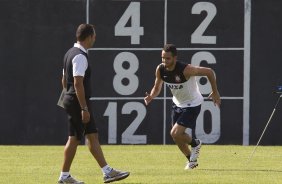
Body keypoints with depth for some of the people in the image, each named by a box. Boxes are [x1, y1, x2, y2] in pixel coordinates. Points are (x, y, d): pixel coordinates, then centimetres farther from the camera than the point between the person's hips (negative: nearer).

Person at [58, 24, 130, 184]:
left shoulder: (71, 53, 14)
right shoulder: (80, 56, -18)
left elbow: (65, 79, 21)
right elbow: (78, 83, -24)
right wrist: (84, 108, -24)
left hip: (71, 99, 10)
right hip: (78, 102, -10)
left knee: (93, 136, 10)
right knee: (74, 139, -4)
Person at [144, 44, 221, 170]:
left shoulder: (185, 70, -33)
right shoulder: (160, 70, -15)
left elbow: (209, 72, -23)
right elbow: (157, 87, 2)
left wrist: (215, 93, -14)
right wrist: (151, 96, -21)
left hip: (192, 104, -6)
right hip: (177, 103, 6)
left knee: (175, 133, -16)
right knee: (178, 136, 12)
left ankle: (195, 143, 14)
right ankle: (191, 160, 36)